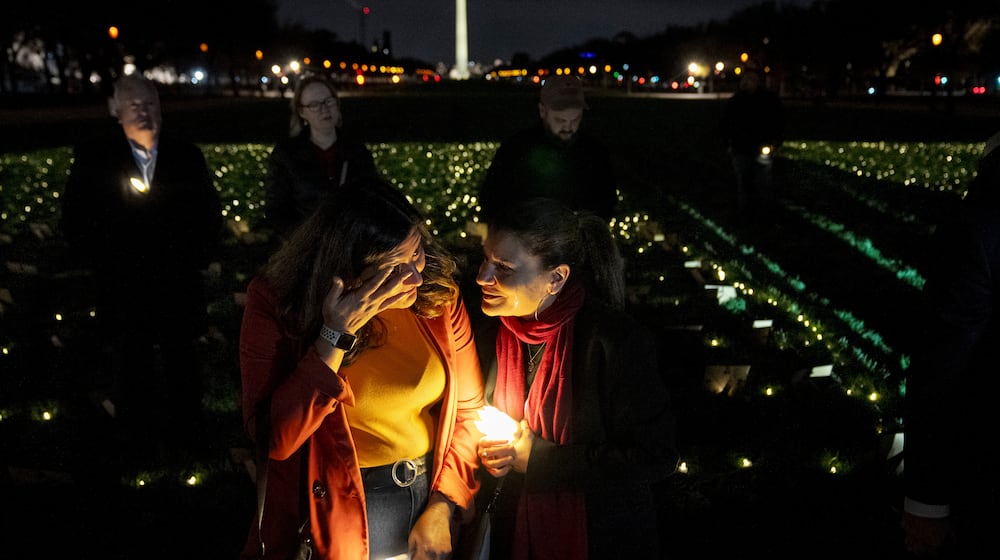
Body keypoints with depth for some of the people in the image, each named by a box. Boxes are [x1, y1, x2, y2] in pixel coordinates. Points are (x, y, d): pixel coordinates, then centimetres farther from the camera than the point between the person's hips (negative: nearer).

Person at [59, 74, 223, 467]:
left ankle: (183, 443, 32)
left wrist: (203, 257, -2)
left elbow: (210, 213, 9)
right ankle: (140, 449, 26)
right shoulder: (92, 158, -1)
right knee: (131, 365, 9)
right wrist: (100, 261, -7)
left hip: (179, 284, 2)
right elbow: (75, 220, 1)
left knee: (181, 364, 15)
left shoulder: (187, 157, 3)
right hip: (122, 289, -1)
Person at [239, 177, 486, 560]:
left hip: (436, 489, 3)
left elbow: (469, 407, -3)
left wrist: (441, 509, -10)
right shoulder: (276, 303, -17)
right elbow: (274, 440, -24)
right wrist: (335, 337, -31)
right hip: (341, 510, -2)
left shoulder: (438, 291, -11)